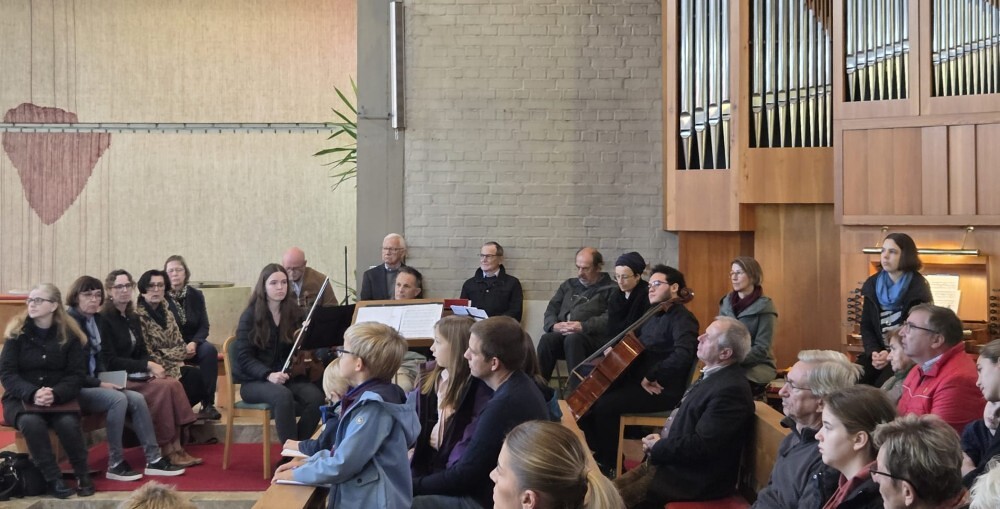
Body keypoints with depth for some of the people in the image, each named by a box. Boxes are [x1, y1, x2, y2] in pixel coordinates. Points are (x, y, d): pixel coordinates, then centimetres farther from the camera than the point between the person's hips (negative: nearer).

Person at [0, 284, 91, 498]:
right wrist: (32, 393, -26)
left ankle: (83, 475, -9)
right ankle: (52, 479, -22)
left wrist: (55, 394, -24)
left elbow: (75, 375, -4)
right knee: (31, 422, -34)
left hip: (59, 398, 0)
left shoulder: (69, 334, -1)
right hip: (21, 398, 0)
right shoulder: (17, 332, -2)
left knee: (68, 423, -31)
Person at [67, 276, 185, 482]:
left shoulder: (96, 319, 12)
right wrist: (100, 384, -18)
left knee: (137, 399, -13)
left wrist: (105, 379, 2)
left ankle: (154, 460, -11)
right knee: (118, 399, -30)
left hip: (93, 384, 8)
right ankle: (115, 465, -22)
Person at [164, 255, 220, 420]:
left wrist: (194, 343, -18)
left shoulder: (196, 295, 6)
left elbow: (204, 326, 3)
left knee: (209, 350, -30)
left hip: (193, 343, 3)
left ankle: (208, 404, -30)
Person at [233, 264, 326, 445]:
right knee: (283, 396, -37)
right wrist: (268, 375, -26)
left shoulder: (293, 312, 8)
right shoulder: (250, 315, -3)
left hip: (287, 376, 4)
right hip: (255, 380, -4)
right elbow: (244, 357, -9)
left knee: (316, 396, -27)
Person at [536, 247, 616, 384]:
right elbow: (552, 309, 19)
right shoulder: (568, 285, 26)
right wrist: (553, 325, -4)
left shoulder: (610, 289, 7)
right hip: (562, 334, 4)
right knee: (546, 339, -29)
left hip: (592, 336, -4)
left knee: (573, 339, -37)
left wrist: (583, 326, -21)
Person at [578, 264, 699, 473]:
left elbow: (683, 354, -30)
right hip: (638, 382, 9)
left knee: (605, 405, -24)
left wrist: (651, 376, -25)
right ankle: (598, 455, 8)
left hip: (662, 390, -9)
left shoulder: (682, 318, -12)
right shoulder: (654, 316, 17)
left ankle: (610, 464, -7)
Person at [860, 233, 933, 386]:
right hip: (880, 352, 5)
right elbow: (866, 326, 9)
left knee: (882, 385, -29)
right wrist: (874, 352, -9)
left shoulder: (918, 288, -7)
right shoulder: (872, 285, 8)